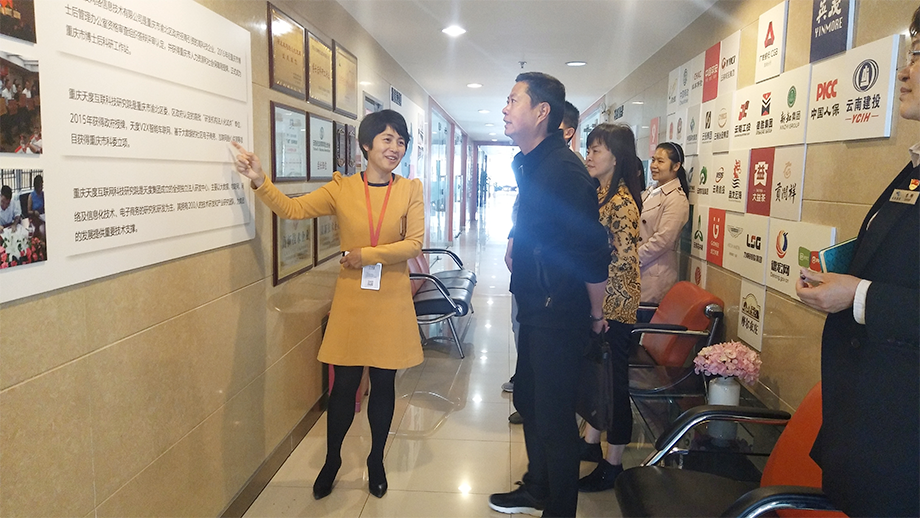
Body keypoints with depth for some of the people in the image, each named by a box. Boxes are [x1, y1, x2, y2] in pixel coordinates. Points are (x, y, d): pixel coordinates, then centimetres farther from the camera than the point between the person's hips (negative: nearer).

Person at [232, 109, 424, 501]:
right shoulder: (342, 188, 1)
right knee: (344, 384, 6)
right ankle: (332, 460, 29)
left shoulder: (410, 190, 0)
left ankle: (376, 461, 31)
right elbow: (293, 208, -6)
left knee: (383, 384, 10)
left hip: (391, 304, 0)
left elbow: (414, 243, -8)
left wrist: (365, 255, -13)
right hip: (351, 300, 0)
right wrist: (259, 180, -19)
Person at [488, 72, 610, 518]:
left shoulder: (563, 169, -21)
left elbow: (593, 250, -22)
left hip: (558, 314, -10)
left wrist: (595, 313, -11)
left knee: (553, 415, 2)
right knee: (528, 400, 21)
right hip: (534, 307, 10)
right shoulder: (529, 163, 10)